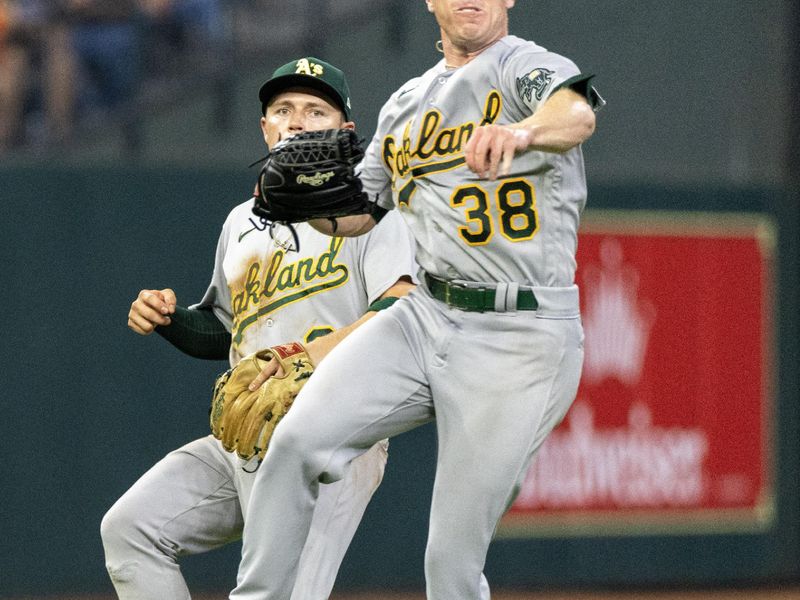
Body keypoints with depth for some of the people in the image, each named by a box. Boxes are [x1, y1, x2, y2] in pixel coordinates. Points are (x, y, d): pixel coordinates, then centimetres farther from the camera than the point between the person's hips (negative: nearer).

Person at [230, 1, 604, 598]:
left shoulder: (531, 67, -5)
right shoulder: (407, 103, 16)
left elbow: (576, 114, -29)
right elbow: (356, 213, 26)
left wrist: (521, 132, -53)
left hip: (521, 341, -6)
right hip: (424, 318, 6)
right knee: (298, 439, -17)